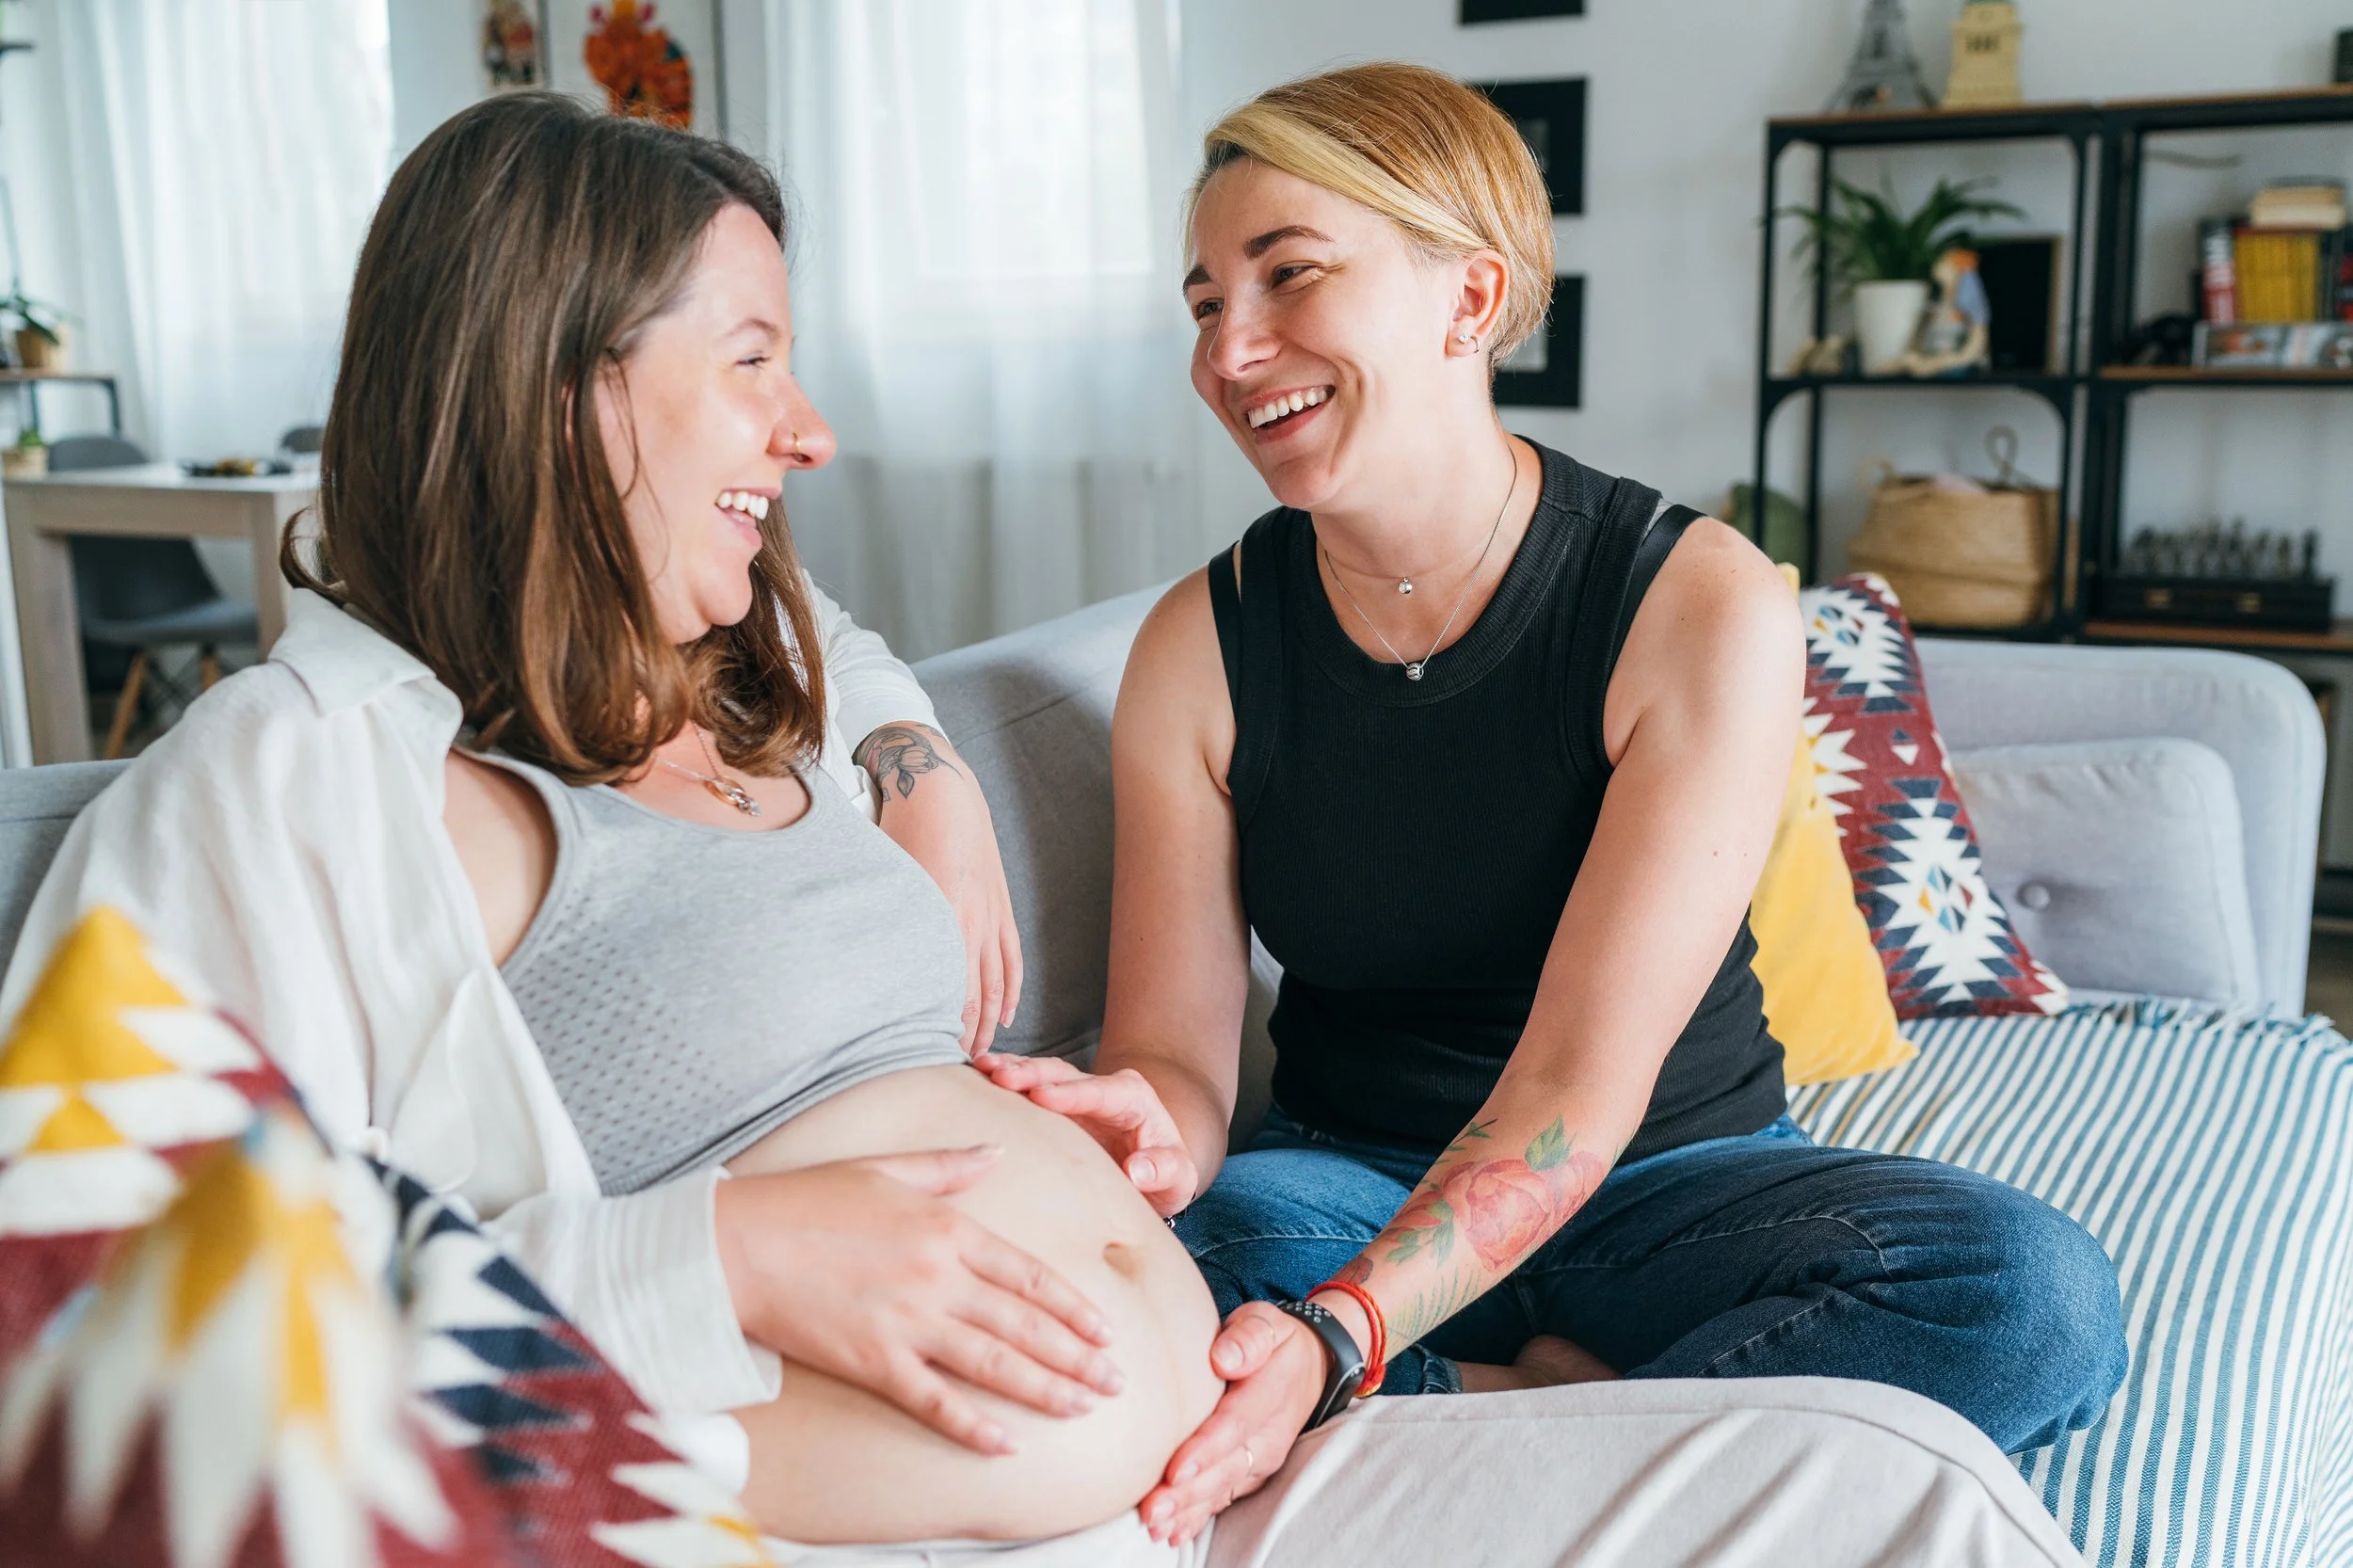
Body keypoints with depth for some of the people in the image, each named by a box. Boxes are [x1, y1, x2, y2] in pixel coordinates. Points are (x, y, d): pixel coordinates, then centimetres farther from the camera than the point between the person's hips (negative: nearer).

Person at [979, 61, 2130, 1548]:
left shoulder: (1701, 607, -16)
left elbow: (1578, 1086, -22)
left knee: (2035, 1292, -29)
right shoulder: (1199, 647, -6)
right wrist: (1151, 1128, -33)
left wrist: (1336, 1340, -38)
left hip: (1663, 1182, -1)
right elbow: (1177, 1047, -7)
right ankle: (1549, 1405, -16)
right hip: (1351, 1188, 2)